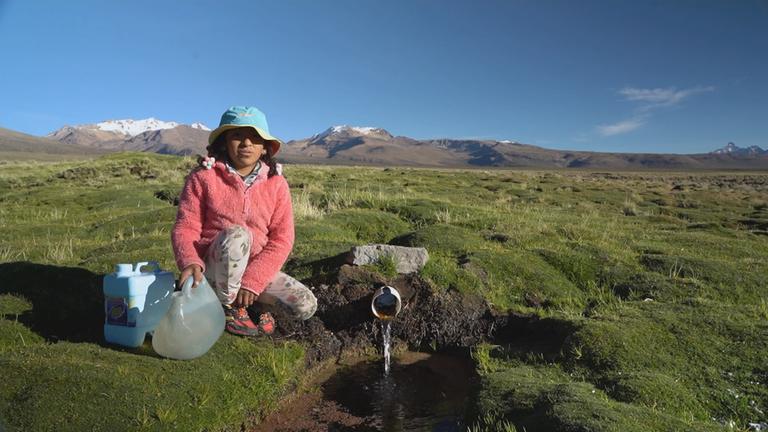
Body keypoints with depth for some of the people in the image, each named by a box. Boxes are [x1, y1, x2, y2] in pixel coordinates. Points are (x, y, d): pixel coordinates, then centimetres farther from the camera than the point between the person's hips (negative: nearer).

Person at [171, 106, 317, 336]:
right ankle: (228, 306, -11)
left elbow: (281, 239, -8)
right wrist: (190, 262, -34)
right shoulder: (203, 177, -7)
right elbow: (185, 228, -11)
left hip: (256, 268, 3)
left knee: (306, 306, -14)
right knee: (237, 234, -36)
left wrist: (252, 281, -19)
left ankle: (247, 298, 11)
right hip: (214, 269, -3)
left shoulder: (276, 184, -3)